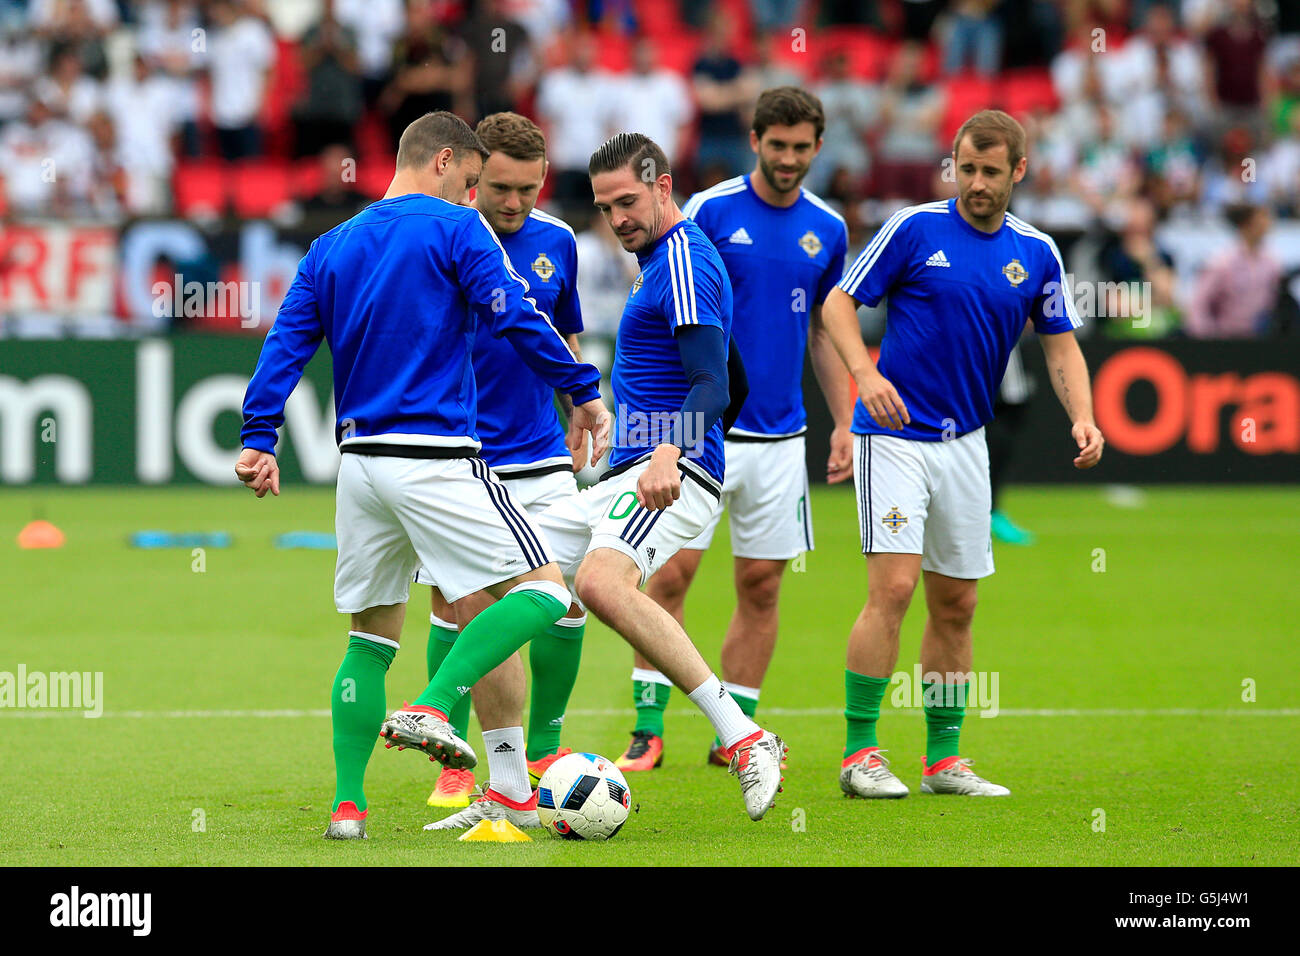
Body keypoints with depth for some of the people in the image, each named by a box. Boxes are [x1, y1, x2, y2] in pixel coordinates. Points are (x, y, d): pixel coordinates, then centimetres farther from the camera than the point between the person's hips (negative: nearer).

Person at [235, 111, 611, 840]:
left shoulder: (331, 249, 15)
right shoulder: (457, 230, -2)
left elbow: (286, 345, 9)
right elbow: (517, 320, -9)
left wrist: (259, 441, 7)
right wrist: (585, 393, -3)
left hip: (360, 460, 7)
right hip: (435, 458, -7)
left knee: (371, 636, 15)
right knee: (543, 591, -3)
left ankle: (347, 803, 7)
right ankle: (433, 709, -20)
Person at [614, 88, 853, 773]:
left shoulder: (827, 229, 8)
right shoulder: (708, 211, -5)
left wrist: (844, 424, 12)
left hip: (780, 436, 4)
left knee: (761, 585, 5)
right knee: (673, 572, -8)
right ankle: (648, 729, -2)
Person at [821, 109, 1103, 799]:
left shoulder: (1036, 253, 6)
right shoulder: (915, 229, -6)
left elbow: (1060, 345, 11)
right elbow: (838, 303, -3)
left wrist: (1083, 418, -7)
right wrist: (865, 373, -20)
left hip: (965, 443, 5)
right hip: (895, 433, -5)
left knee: (956, 605, 8)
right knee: (893, 587, -15)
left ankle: (943, 757, 16)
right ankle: (859, 753, -9)